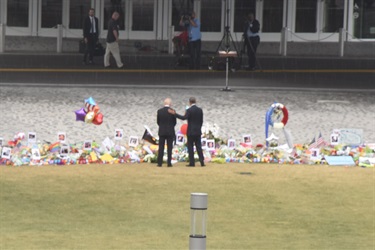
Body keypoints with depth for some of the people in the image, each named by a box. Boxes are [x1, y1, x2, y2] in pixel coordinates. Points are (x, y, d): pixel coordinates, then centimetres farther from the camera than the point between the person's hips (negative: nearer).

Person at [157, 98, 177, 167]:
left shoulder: (159, 111, -3)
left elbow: (158, 122, 4)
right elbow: (174, 122, 1)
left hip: (162, 132, 1)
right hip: (170, 132, -1)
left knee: (161, 148, 3)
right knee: (169, 148, 2)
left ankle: (159, 163, 0)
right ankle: (169, 163, -1)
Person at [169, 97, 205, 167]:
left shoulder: (189, 110, -12)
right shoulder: (200, 110, 6)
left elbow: (184, 117, -27)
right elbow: (201, 121, 10)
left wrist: (174, 113, -28)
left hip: (191, 132, -5)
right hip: (198, 132, 5)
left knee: (190, 147, 0)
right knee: (199, 147, 7)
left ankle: (192, 163, -3)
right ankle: (202, 162, 2)